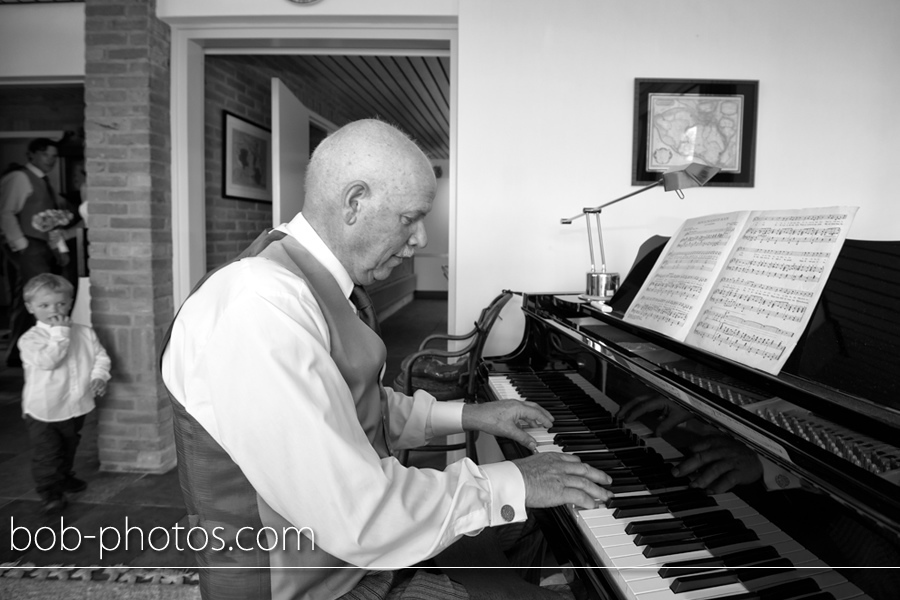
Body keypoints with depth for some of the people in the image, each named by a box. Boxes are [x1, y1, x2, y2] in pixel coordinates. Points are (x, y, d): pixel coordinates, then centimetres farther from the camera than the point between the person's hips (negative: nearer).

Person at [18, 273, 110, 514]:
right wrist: (60, 332, -29)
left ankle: (64, 477, 46)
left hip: (76, 406, 5)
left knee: (68, 447, 24)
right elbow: (47, 360, -32)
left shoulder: (83, 332, -4)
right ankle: (50, 492, 16)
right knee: (46, 452, 1)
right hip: (42, 412, -5)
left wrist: (99, 376, -14)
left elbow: (100, 355, 3)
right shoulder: (29, 339, -17)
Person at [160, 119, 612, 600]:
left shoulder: (315, 286, 5)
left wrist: (467, 415, 8)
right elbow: (358, 515, -31)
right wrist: (510, 484, -19)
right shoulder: (260, 305, -28)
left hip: (358, 546, 9)